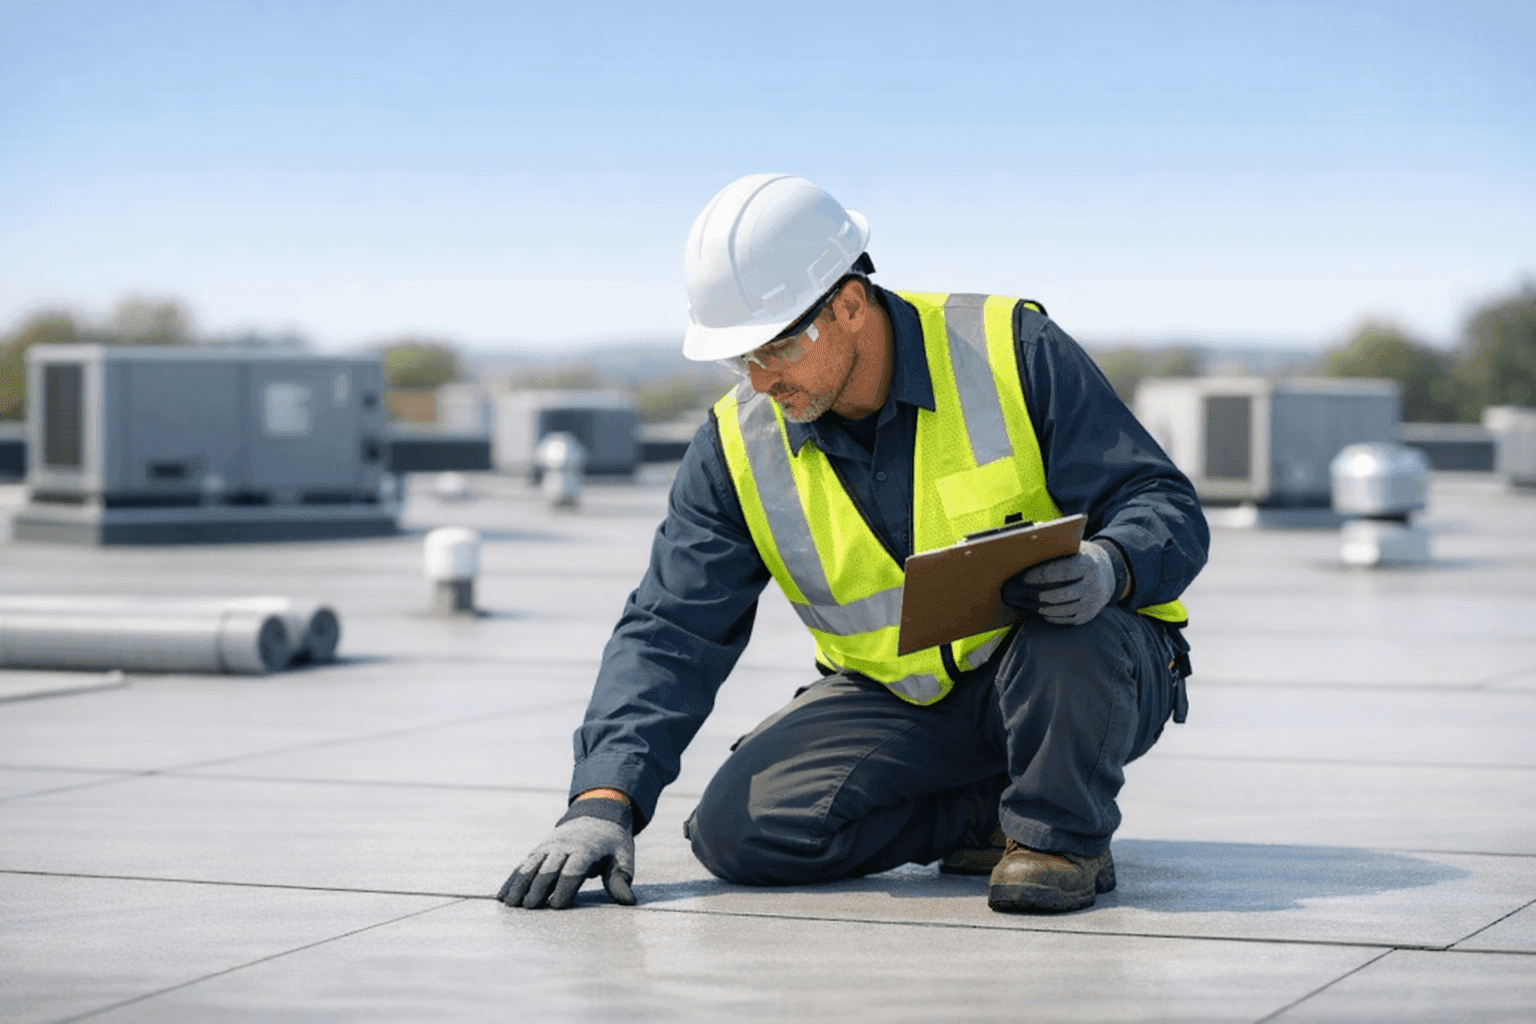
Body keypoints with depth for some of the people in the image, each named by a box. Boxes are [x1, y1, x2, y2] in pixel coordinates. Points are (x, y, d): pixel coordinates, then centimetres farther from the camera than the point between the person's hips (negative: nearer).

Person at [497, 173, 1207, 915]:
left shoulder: (1012, 352, -15)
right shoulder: (738, 451, -5)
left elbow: (1167, 510, -14)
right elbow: (669, 634, -7)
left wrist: (1107, 568, -39)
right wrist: (604, 800, -21)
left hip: (1081, 684, -4)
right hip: (897, 702, 4)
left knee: (1071, 637, -38)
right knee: (739, 829, -19)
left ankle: (1061, 833, -11)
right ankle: (986, 816, -1)